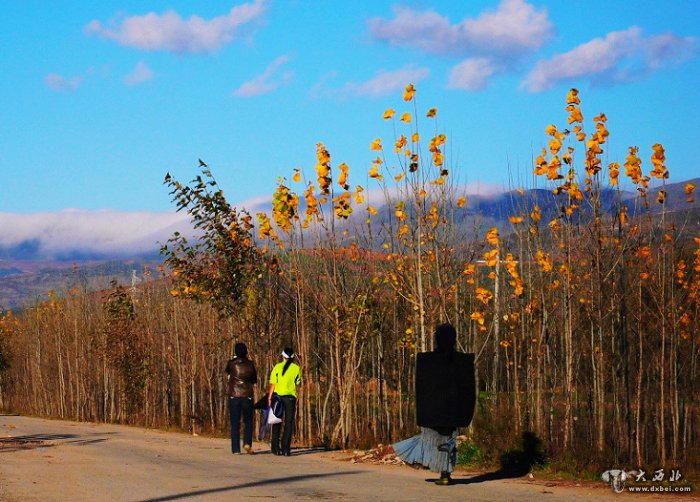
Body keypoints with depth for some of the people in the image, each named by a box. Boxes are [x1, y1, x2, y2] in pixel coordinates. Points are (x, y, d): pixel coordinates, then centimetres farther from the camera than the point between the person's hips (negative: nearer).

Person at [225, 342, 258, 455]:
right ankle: (247, 443, -5)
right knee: (248, 422, 14)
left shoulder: (231, 364, -5)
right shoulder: (250, 364, -3)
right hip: (247, 396, 0)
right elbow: (255, 380, 8)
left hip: (234, 396, 0)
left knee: (235, 424, 5)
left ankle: (236, 449, 1)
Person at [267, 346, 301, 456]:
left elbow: (272, 384, -6)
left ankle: (276, 448, 11)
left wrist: (269, 397, -2)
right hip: (291, 396, 0)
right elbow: (297, 384, 4)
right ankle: (286, 449, -3)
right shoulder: (296, 368, 0)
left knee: (277, 423, 11)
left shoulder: (277, 367, -4)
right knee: (289, 423, 3)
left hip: (278, 396, 0)